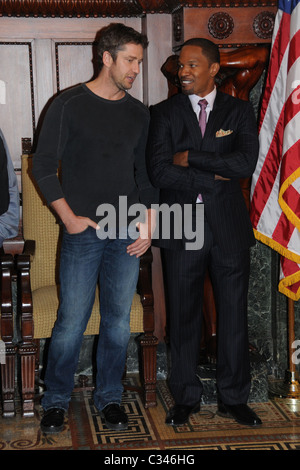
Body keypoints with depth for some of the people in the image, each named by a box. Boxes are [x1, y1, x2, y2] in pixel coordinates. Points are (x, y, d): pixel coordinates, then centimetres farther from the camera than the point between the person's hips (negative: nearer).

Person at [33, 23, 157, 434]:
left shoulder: (139, 114, 12)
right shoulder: (70, 105, -1)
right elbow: (43, 165, -1)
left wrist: (148, 222, 5)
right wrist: (69, 217, -7)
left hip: (127, 234, 4)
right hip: (82, 232, -4)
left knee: (119, 320, 7)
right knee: (71, 322, -2)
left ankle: (110, 398, 22)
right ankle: (56, 401, 15)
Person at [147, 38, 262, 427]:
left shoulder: (239, 111, 5)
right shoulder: (165, 113, 4)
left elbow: (246, 163, -12)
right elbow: (159, 172, -9)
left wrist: (189, 157, -12)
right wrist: (215, 176, -11)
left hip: (229, 228, 0)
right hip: (181, 229, 0)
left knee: (234, 316, 7)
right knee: (184, 317, 7)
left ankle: (234, 398, 21)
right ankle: (185, 398, 22)